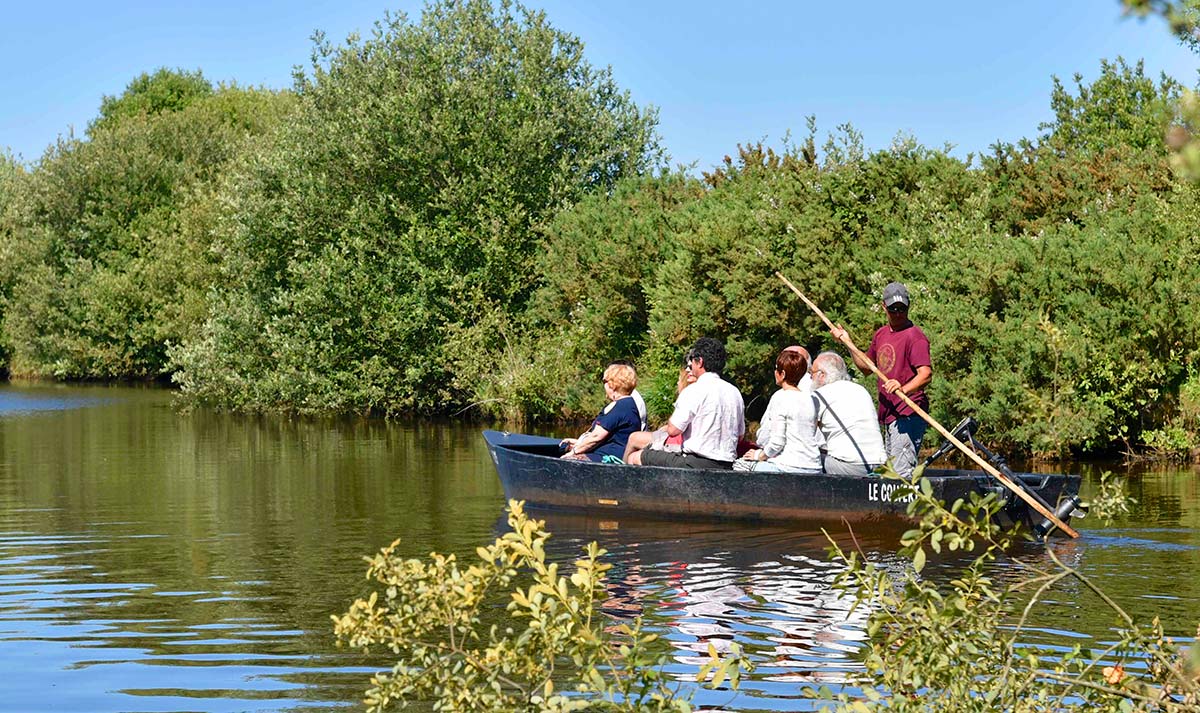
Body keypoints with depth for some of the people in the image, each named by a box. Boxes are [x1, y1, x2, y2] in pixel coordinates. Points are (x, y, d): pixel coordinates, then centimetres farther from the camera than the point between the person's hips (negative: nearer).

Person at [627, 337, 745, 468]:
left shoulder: (694, 391, -12)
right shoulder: (735, 392, 10)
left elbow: (672, 430, -12)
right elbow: (740, 435, 16)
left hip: (696, 464, -8)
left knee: (635, 457, 3)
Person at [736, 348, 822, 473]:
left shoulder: (780, 397, -9)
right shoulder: (811, 399, 11)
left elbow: (776, 442, -13)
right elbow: (819, 440, 14)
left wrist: (760, 455, 6)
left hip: (789, 467, -7)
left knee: (739, 464, 8)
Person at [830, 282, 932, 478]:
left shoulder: (914, 336, -11)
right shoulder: (881, 334, 16)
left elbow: (926, 374, -21)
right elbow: (866, 367, 27)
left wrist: (904, 389, -39)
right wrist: (847, 342, 16)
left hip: (908, 413, -9)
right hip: (888, 414, 9)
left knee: (902, 474, -17)